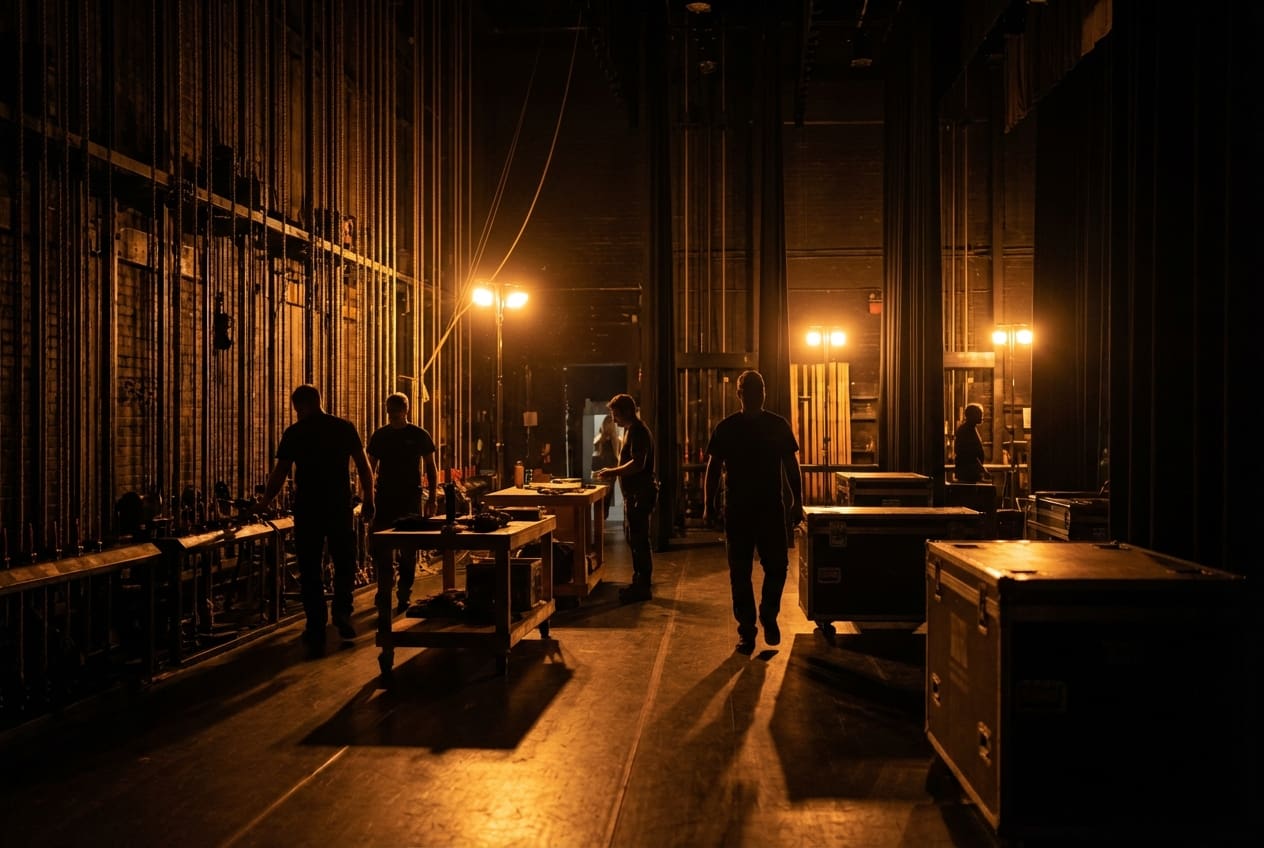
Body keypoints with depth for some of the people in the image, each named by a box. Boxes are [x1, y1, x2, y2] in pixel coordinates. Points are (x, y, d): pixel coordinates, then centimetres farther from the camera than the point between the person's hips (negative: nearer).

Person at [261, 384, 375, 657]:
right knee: (344, 564, 19)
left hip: (307, 509, -1)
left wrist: (265, 499, 16)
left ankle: (316, 634, 6)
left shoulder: (294, 433, -1)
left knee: (310, 572, 6)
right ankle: (342, 614, 8)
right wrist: (368, 500, 13)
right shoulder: (345, 427, 4)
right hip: (340, 508, 1)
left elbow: (279, 474, 1)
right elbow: (364, 467, 4)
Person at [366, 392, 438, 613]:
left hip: (410, 498, -2)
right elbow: (371, 468, 12)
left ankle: (404, 595, 10)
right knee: (377, 544, -4)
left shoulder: (420, 435, 0)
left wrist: (433, 498, -2)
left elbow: (431, 468, 4)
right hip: (384, 497, 2)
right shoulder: (379, 435, 7)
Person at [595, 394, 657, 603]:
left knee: (639, 541, -7)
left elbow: (638, 464, -26)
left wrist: (613, 472, -20)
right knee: (635, 540, 15)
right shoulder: (631, 430, 17)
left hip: (641, 493, -11)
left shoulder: (638, 431, -16)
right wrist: (614, 470, 14)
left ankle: (642, 588, -2)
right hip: (633, 493, 11)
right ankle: (638, 583, 24)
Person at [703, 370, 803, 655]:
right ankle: (746, 631, 10)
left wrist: (797, 502, 3)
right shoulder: (725, 428, 2)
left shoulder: (779, 426, 4)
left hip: (772, 509, 0)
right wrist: (709, 505, -1)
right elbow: (713, 469, 5)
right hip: (737, 511, 0)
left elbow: (791, 467, 8)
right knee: (740, 574, 2)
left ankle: (769, 616, 24)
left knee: (777, 567, -1)